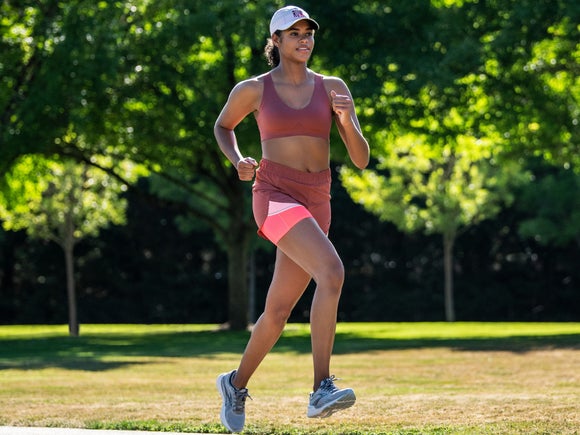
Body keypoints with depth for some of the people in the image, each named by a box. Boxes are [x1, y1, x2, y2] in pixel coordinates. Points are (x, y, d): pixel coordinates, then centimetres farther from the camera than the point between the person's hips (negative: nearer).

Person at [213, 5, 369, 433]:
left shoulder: (333, 88, 8)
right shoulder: (253, 90, 3)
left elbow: (362, 159, 5)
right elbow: (223, 126, 23)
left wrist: (347, 119, -14)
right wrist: (237, 160, 3)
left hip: (317, 204, 5)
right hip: (274, 196, -4)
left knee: (278, 312, 10)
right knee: (332, 271, -30)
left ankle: (236, 383, 36)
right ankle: (321, 389, -31)